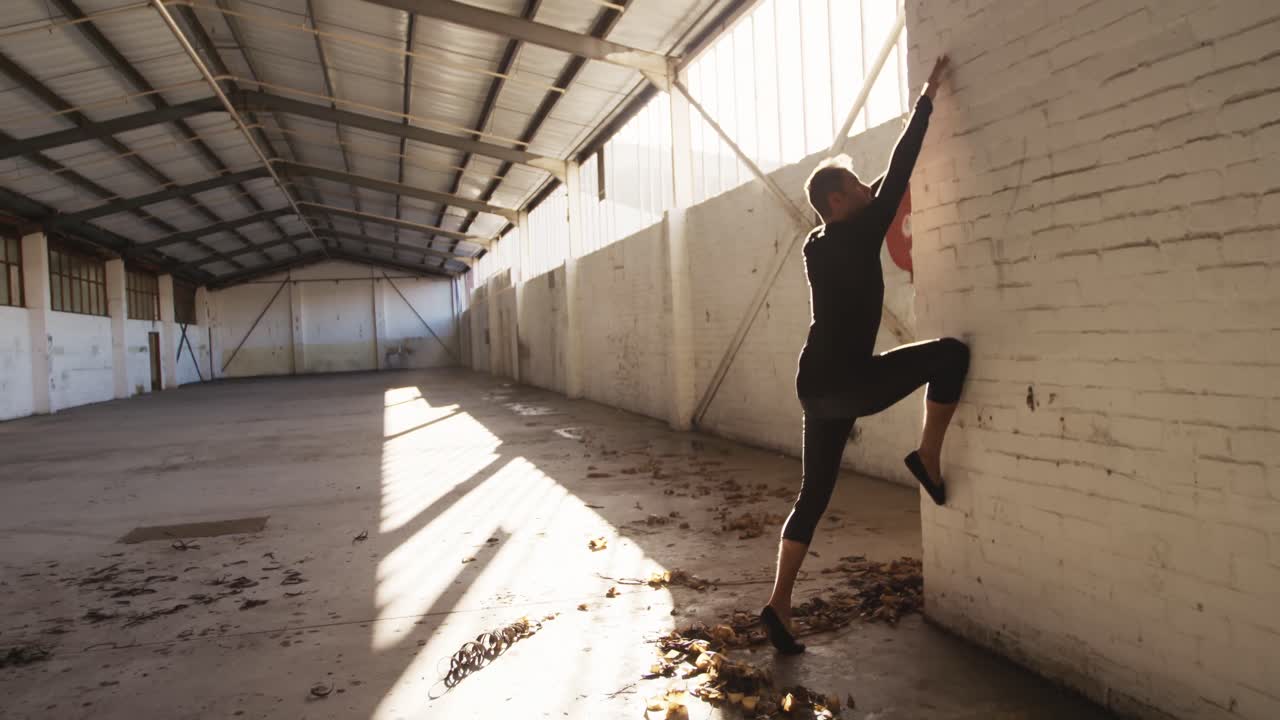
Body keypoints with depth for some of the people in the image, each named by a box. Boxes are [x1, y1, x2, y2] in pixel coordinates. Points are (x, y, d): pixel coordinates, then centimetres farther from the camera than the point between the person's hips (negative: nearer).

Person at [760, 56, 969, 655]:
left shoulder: (820, 245, 15)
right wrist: (928, 98, 1)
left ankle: (779, 606, 11)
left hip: (820, 386, 8)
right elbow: (898, 175, -6)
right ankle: (928, 458, 6)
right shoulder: (856, 235, -7)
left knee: (813, 496, 12)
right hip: (844, 381, -8)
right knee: (951, 353, 1)